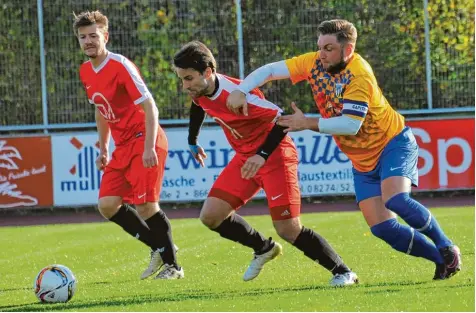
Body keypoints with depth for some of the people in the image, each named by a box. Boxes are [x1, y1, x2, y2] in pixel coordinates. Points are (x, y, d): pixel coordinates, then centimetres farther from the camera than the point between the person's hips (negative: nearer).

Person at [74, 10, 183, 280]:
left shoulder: (121, 66, -15)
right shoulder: (87, 72, 9)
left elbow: (150, 107, -18)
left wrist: (149, 148, -25)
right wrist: (103, 148, 20)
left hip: (144, 141, -8)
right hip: (123, 146, 8)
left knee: (145, 205, -14)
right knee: (107, 204, -2)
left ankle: (172, 266, -1)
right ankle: (159, 248, 13)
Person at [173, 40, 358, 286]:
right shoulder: (199, 91, -7)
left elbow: (282, 118, -28)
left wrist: (262, 155, -34)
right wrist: (193, 141, 28)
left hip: (275, 155, -8)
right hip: (245, 157, 8)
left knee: (288, 230, -13)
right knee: (210, 217, 1)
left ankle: (343, 272, 0)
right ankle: (264, 248, 23)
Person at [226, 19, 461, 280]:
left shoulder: (359, 75, -25)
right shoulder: (315, 63, -6)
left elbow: (351, 124, -31)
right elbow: (270, 70, -4)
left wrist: (308, 124, -27)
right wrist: (240, 91, -19)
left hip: (393, 144, -6)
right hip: (363, 161, 6)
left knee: (395, 199, -31)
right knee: (381, 227, -7)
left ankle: (447, 248, -9)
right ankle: (442, 260, 7)